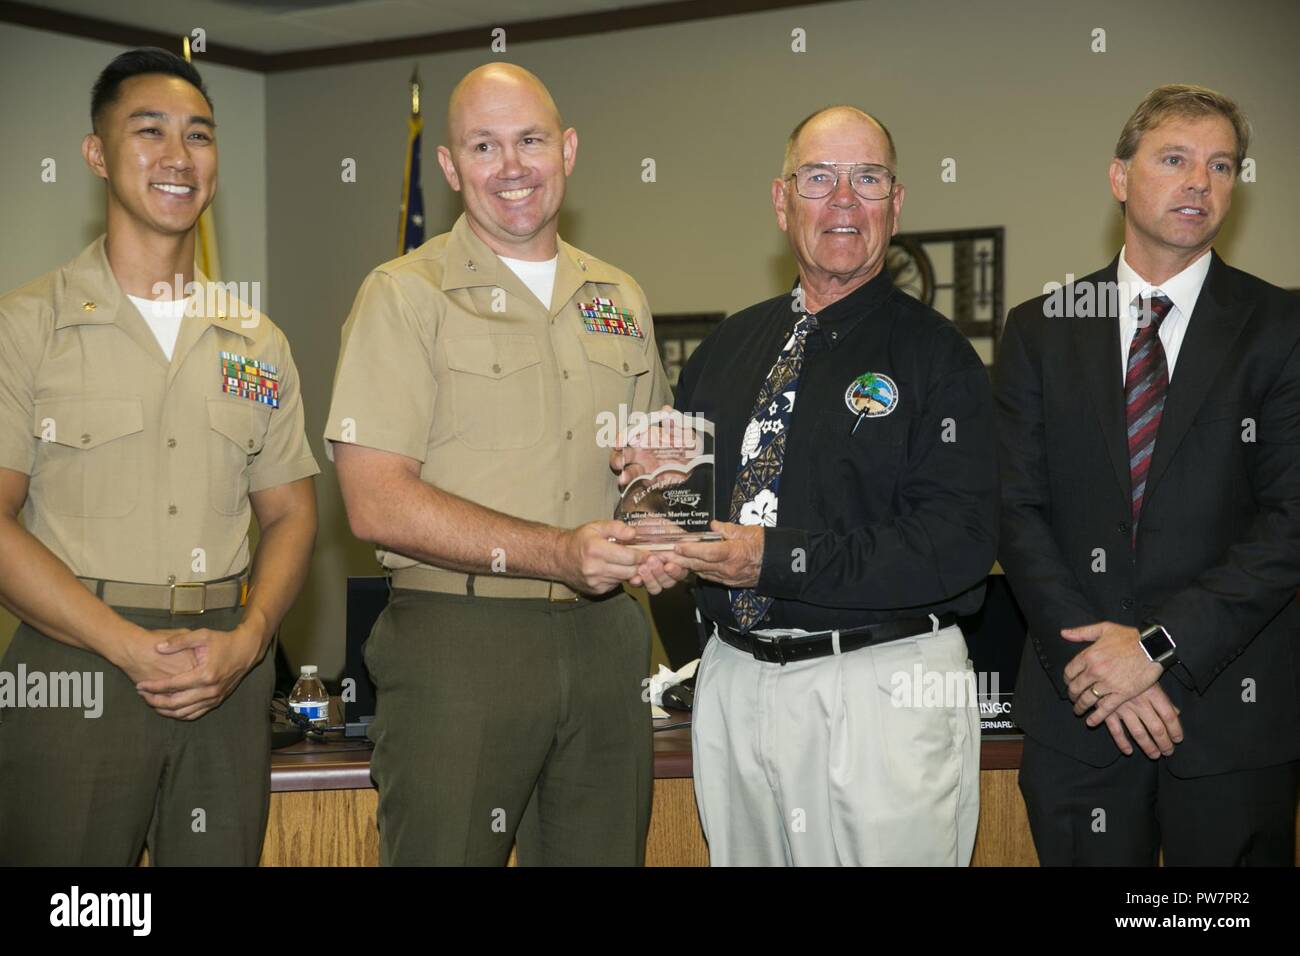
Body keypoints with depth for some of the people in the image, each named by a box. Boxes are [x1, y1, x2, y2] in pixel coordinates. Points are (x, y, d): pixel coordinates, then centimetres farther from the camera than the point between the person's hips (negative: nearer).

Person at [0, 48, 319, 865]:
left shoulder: (257, 341, 11)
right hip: (72, 674, -3)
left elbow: (290, 513, 12)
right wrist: (131, 646, -15)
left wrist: (246, 640, -6)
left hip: (227, 680, 4)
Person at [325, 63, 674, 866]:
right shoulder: (405, 295, -4)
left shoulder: (619, 299, 14)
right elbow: (377, 504, -13)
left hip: (603, 640, 5)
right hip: (456, 641, -5)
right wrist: (558, 555, -19)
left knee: (604, 852, 10)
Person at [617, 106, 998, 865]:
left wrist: (776, 557, -22)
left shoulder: (934, 354, -6)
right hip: (732, 681, 5)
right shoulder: (728, 348, 13)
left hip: (881, 694, -5)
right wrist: (654, 478, -5)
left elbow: (960, 541, -16)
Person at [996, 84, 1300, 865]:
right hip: (1080, 712, 1)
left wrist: (1159, 644, -15)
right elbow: (1018, 508, 0)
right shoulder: (1040, 331, 6)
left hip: (1233, 711, -1)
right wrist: (1092, 652, -12)